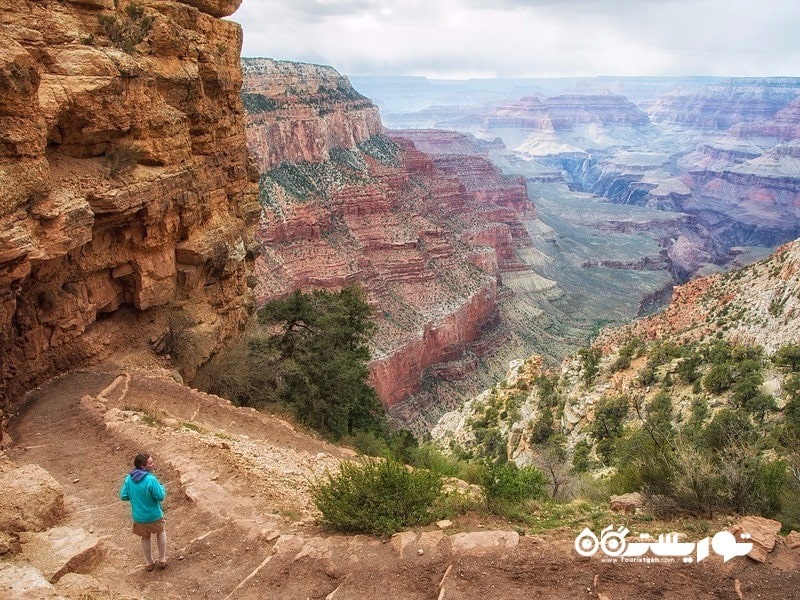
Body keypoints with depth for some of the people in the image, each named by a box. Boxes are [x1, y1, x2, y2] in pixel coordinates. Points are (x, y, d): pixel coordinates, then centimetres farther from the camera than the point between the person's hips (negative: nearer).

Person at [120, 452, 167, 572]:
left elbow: (123, 496, -4)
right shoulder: (151, 479, -29)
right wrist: (162, 488, -2)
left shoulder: (129, 478, -13)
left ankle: (149, 563, 40)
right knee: (161, 532, 26)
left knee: (145, 538, 27)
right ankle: (162, 560, 31)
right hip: (154, 516, -4)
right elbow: (160, 496, -23)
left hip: (138, 516, 4)